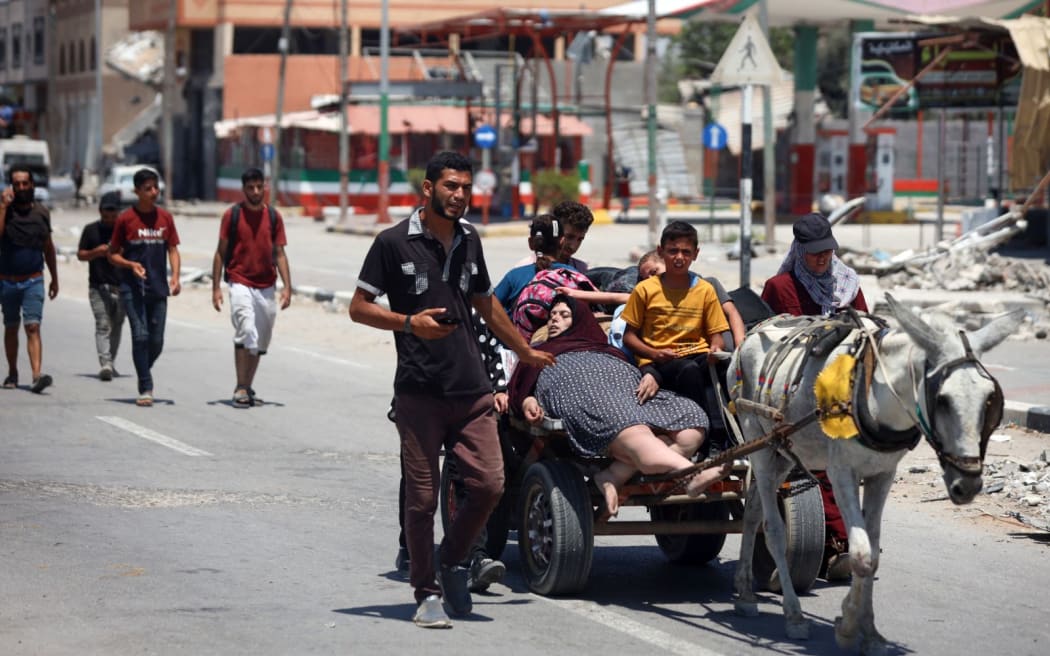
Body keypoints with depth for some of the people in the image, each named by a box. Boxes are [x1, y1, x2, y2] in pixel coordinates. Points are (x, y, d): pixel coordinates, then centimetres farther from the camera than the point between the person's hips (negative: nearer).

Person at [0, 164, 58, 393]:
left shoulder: (41, 212, 5)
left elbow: (48, 247, 15)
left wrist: (54, 278, 17)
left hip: (34, 281, 0)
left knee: (33, 327, -12)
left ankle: (37, 376, -23)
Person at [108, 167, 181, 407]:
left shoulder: (164, 217, 7)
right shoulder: (126, 219, -3)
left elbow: (173, 250, 11)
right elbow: (113, 254, 3)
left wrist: (175, 276, -5)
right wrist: (130, 265, -16)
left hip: (158, 288, 3)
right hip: (132, 288, -3)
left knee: (156, 341, 4)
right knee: (140, 336, -10)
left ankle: (144, 374, 31)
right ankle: (145, 389, -5)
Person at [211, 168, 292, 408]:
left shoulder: (274, 216, 7)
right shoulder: (232, 215, 0)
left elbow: (279, 254, 9)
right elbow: (221, 253, 3)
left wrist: (287, 286, -1)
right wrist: (216, 287, -1)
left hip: (267, 287, 4)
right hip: (240, 283, -4)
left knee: (260, 342, 9)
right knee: (246, 332, -21)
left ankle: (247, 389, 21)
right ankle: (241, 389, -18)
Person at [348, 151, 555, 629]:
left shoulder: (469, 240, 14)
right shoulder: (395, 243, -4)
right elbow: (358, 307, -2)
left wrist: (525, 351, 36)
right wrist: (409, 323, -16)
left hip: (472, 390, 5)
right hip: (419, 392, -5)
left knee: (489, 484, -3)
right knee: (422, 497, -2)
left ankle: (452, 561, 21)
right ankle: (427, 593, 10)